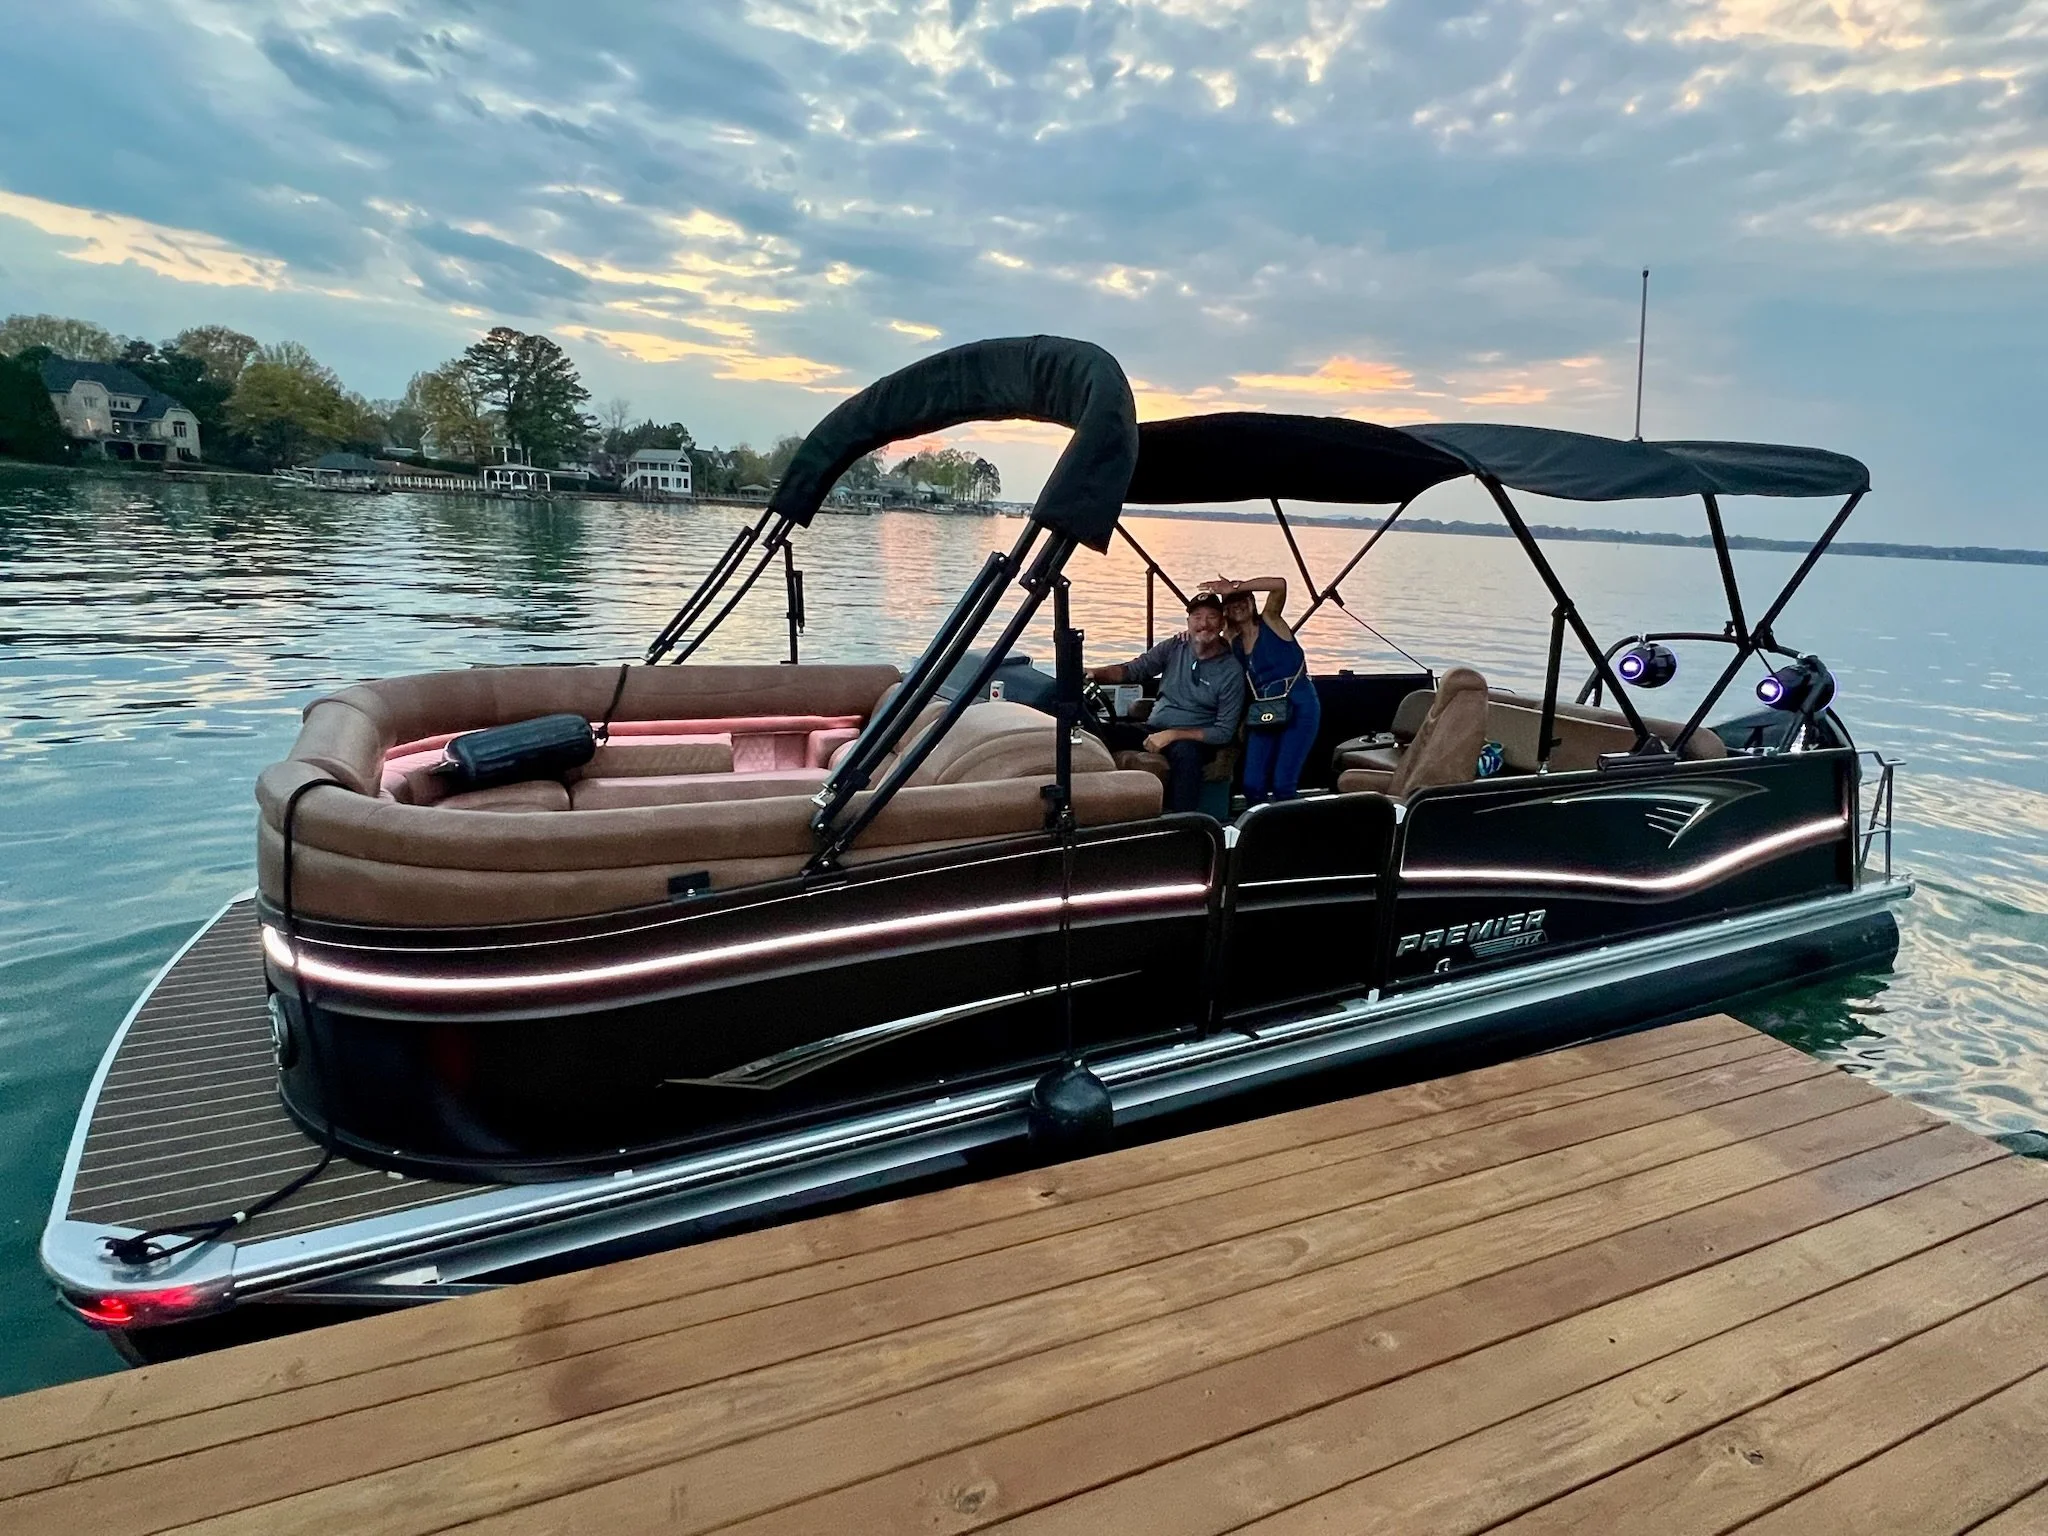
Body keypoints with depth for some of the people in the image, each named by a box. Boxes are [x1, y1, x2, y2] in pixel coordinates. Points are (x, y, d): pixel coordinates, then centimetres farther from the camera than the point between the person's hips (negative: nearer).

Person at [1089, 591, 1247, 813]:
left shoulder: (1231, 671, -5)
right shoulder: (1175, 647, 8)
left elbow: (1224, 732, -10)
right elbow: (1134, 670, 5)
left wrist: (1172, 735, -20)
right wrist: (1096, 673, -16)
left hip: (1192, 740, -4)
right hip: (1152, 729, 4)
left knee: (1185, 751, -40)